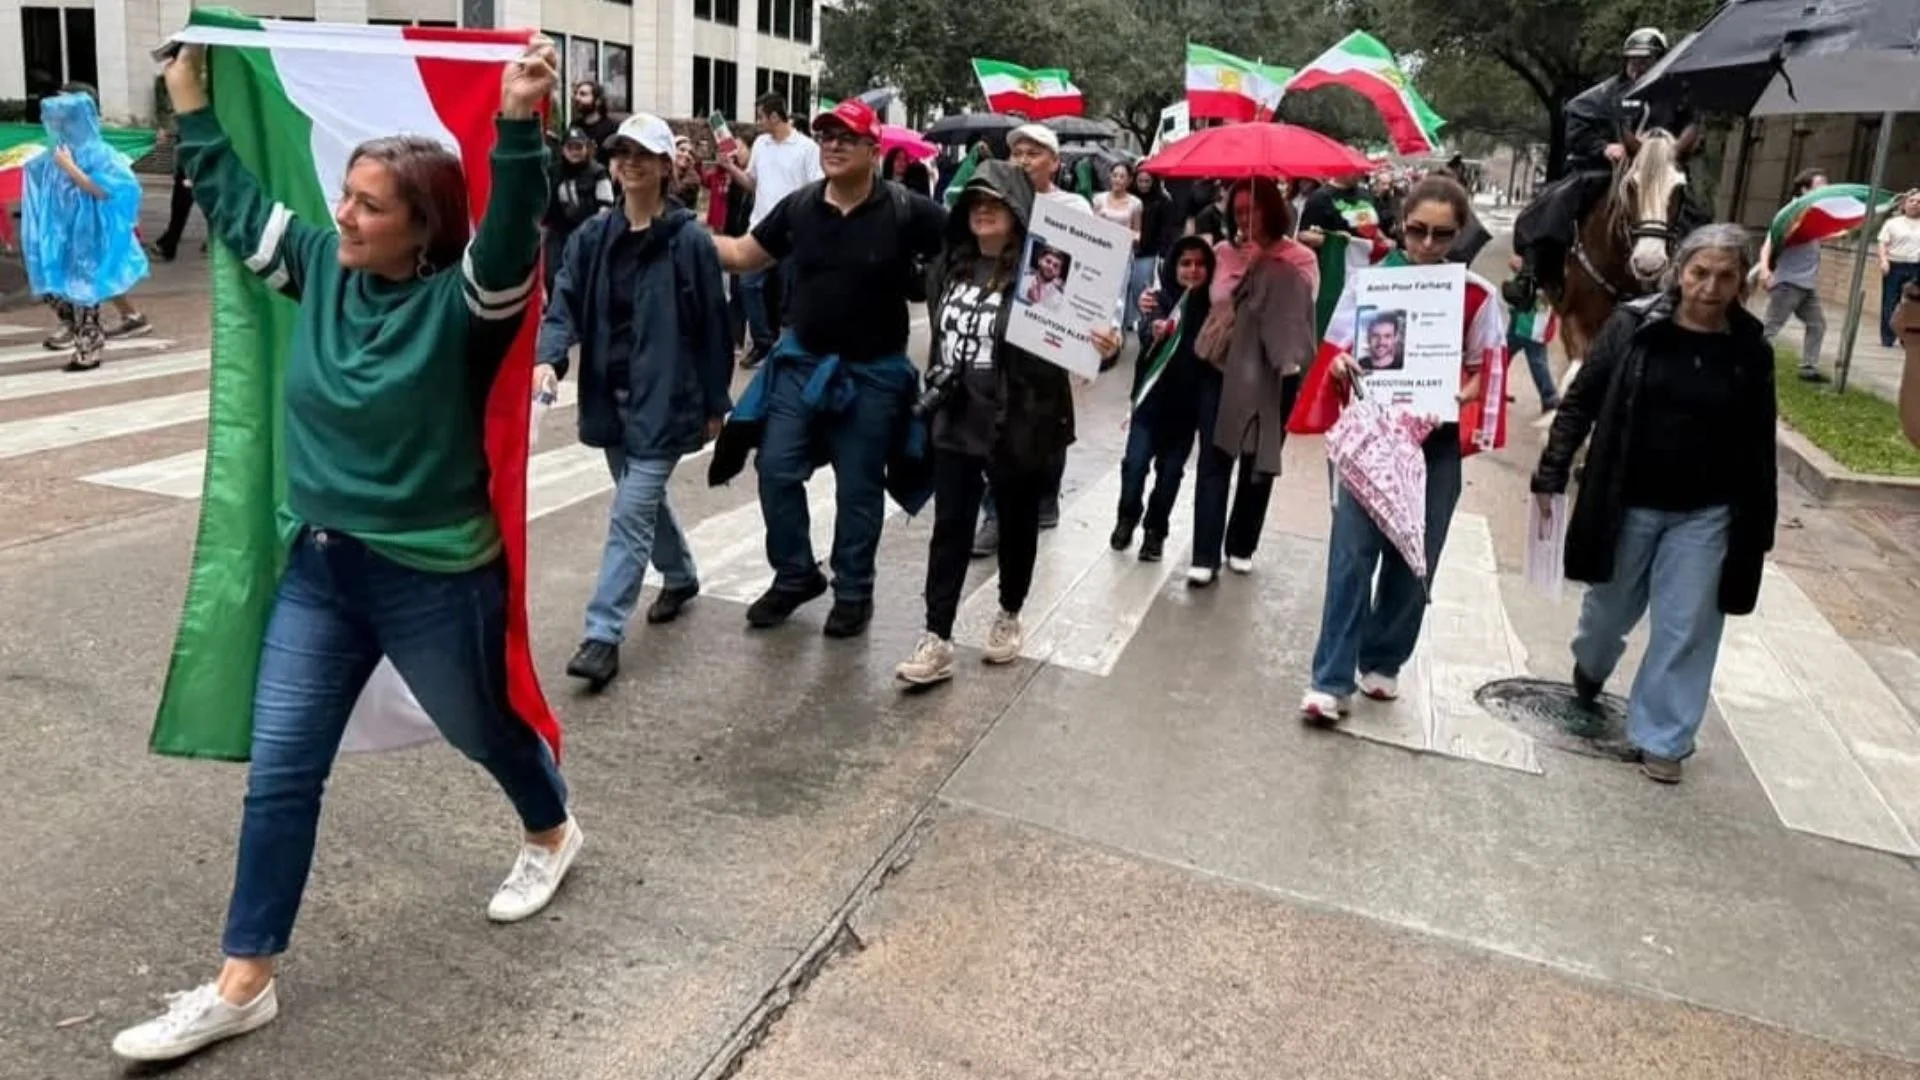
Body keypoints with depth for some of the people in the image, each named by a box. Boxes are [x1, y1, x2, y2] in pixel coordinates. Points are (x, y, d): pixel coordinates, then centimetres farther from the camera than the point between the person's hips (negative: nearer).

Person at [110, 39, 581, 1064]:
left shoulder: (462, 304, -18)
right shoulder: (320, 264, 0)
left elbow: (510, 237, -39)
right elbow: (231, 200, 17)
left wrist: (520, 125, -50)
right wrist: (190, 102, 17)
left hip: (434, 580, -6)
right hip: (318, 566, 6)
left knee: (487, 730, 18)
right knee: (278, 772, 7)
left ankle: (551, 834, 50)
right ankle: (242, 984, 20)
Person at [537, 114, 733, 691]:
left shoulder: (690, 240, -9)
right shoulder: (592, 236, 4)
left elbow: (712, 327, -4)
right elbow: (565, 304, -2)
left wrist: (715, 403, -1)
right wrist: (549, 357, -22)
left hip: (663, 397, -6)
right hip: (610, 395, 6)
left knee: (630, 513, -8)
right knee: (645, 500, 21)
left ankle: (603, 634, -6)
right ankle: (681, 576, 46)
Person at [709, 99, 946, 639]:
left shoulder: (907, 210, -12)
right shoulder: (799, 206, -1)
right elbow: (742, 255, 8)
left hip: (873, 371, -3)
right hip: (801, 360, 4)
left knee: (858, 488, 8)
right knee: (776, 471, 5)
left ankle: (853, 591, 25)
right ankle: (795, 575, 25)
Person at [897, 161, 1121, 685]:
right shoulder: (951, 266, 5)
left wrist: (1097, 347, -37)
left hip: (1017, 424, -5)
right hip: (956, 419, 5)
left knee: (1016, 524, 13)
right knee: (949, 528, 3)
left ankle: (1009, 616, 35)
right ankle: (936, 641, 6)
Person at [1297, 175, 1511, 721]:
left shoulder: (1478, 295, -3)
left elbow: (1484, 372, 3)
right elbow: (1337, 354, 1)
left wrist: (1457, 397, -17)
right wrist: (1341, 367, -22)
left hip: (1436, 443, 2)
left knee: (1413, 560, 10)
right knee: (1352, 554, -7)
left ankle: (1382, 661, 28)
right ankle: (1331, 680, -4)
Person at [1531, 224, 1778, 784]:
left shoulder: (1751, 349, -3)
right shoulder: (1633, 325, -8)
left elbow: (1759, 442, 4)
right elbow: (1581, 403, -4)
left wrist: (1760, 524, 4)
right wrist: (1551, 474, -9)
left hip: (1706, 515, 1)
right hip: (1627, 503, -1)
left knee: (1686, 629, 4)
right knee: (1611, 606, 17)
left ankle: (1661, 737, 17)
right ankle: (1589, 666, 49)